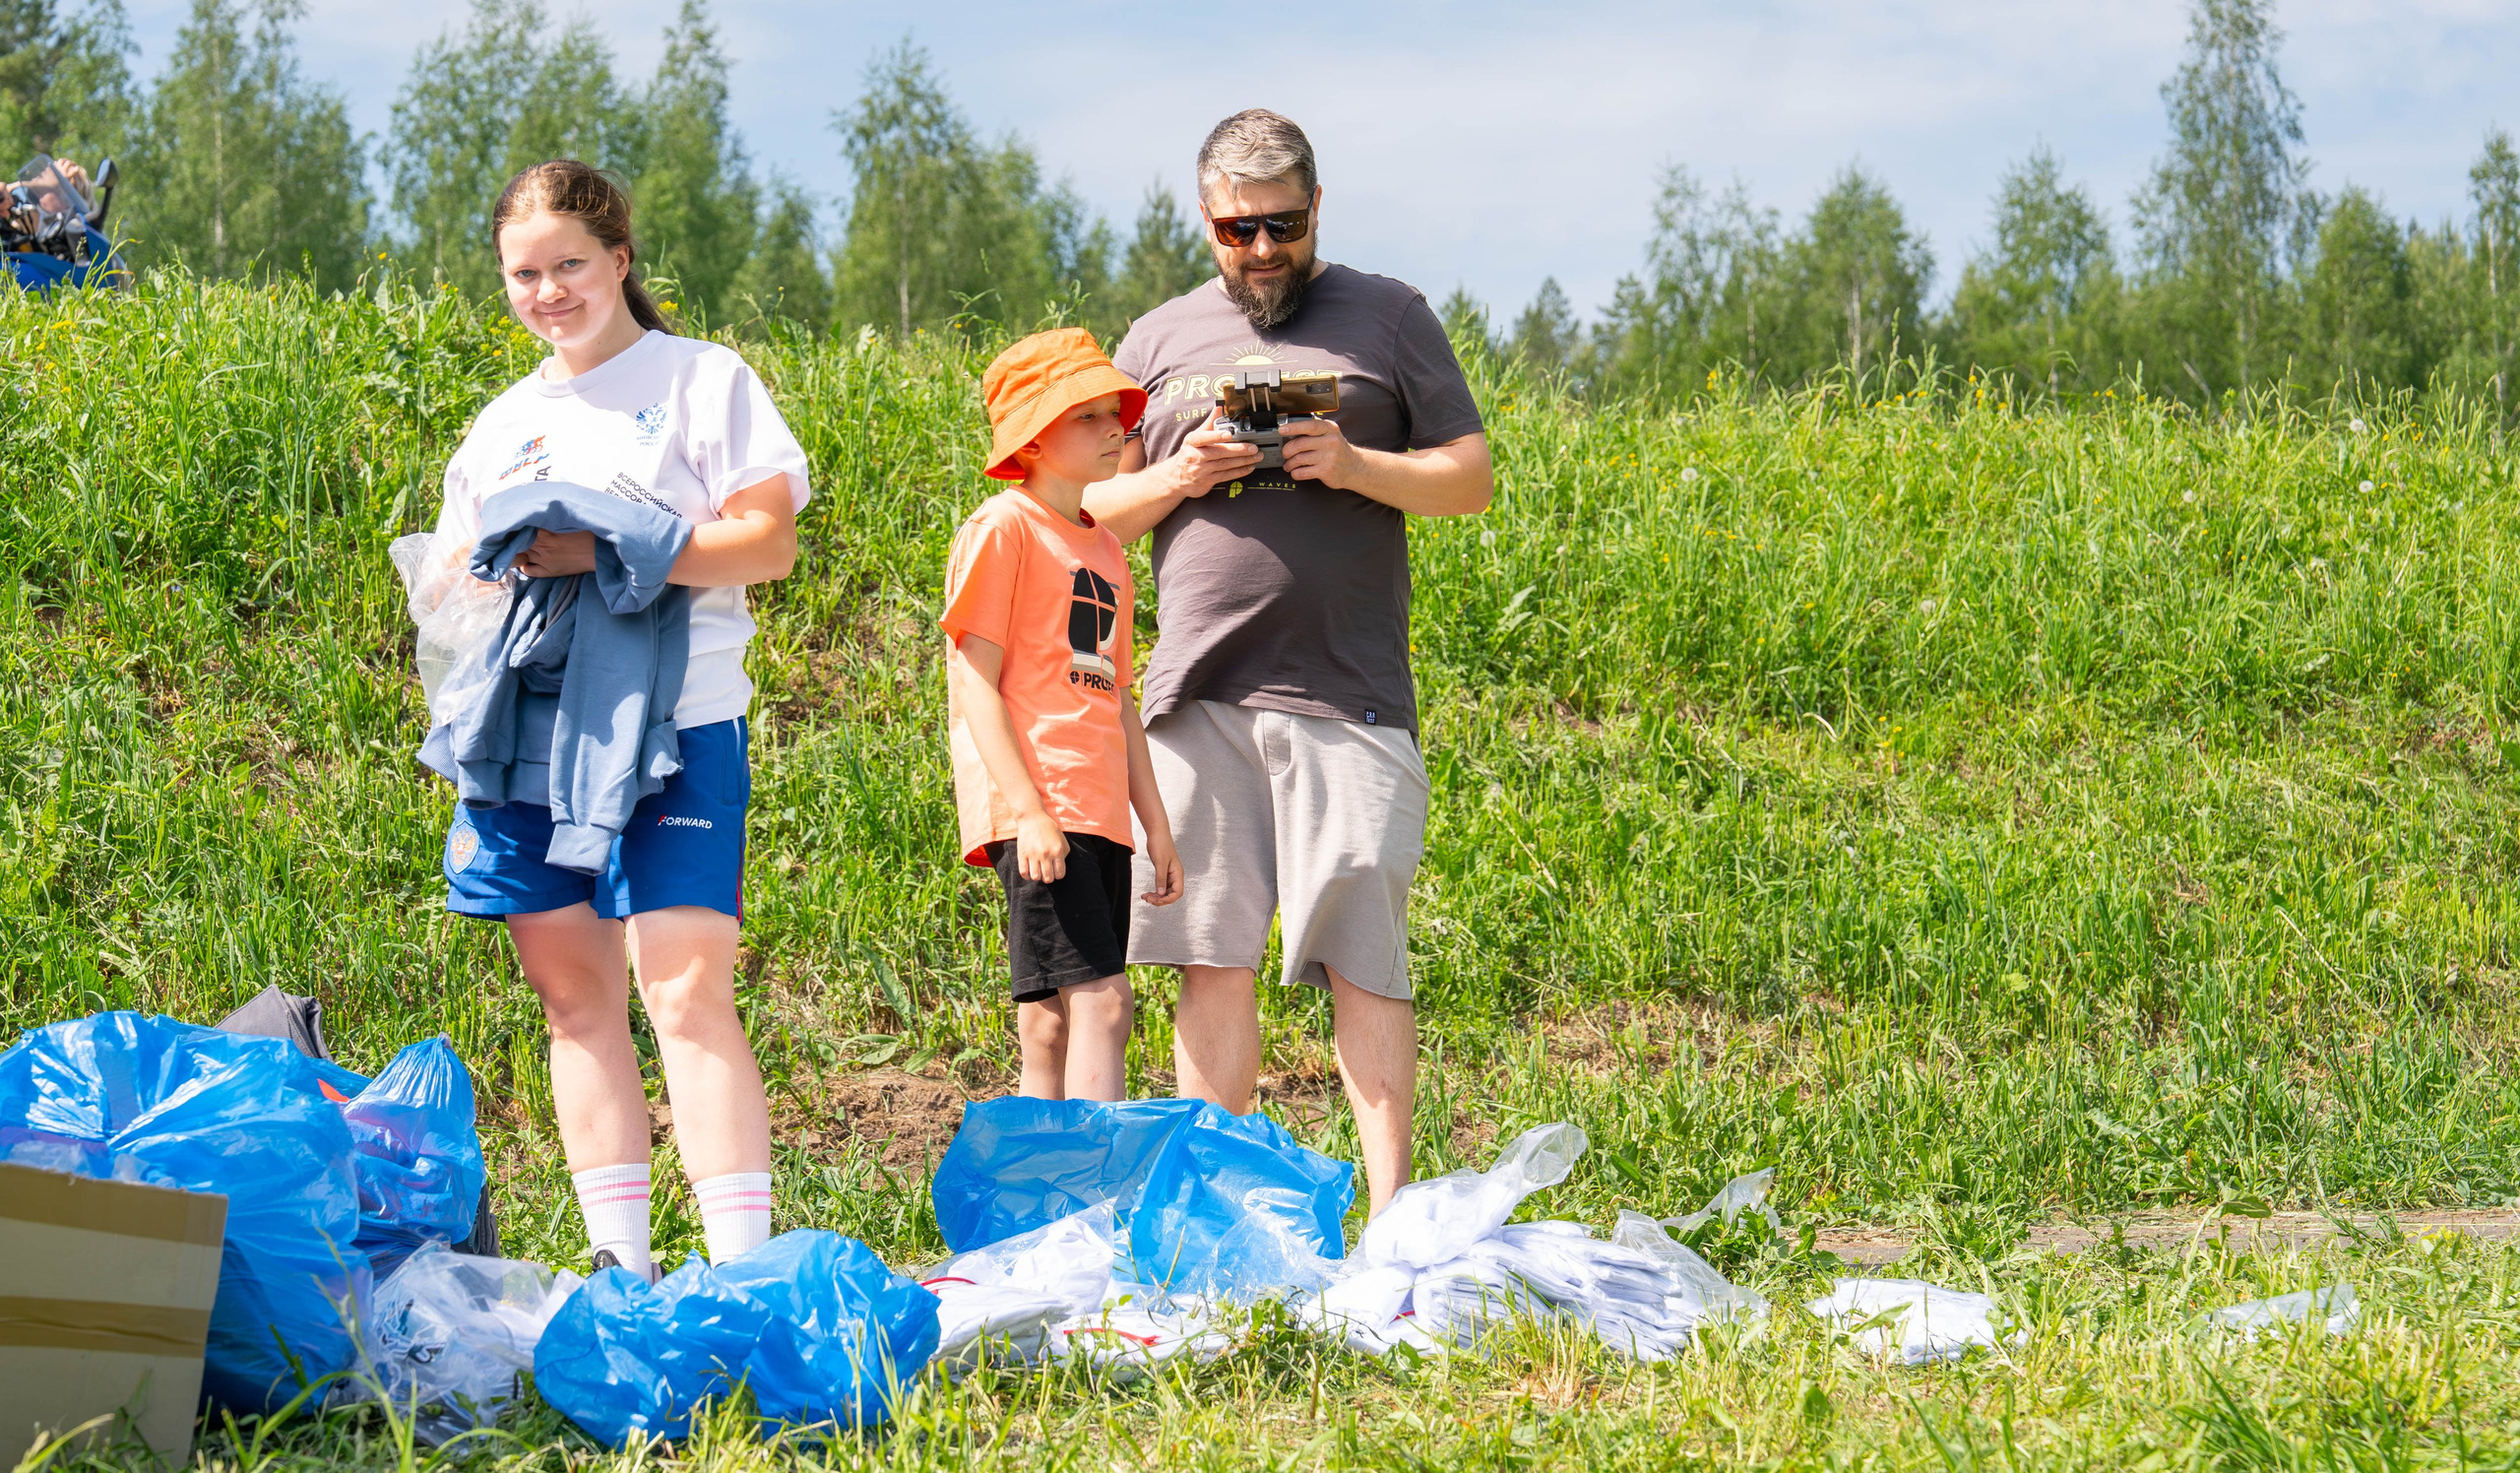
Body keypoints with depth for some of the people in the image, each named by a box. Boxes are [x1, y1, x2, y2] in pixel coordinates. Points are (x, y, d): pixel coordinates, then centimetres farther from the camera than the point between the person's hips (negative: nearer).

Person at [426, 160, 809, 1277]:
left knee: (686, 992, -14)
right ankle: (620, 1266, 12)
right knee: (574, 993, 6)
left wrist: (613, 553, -17)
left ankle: (744, 1267, -16)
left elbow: (767, 541, -6)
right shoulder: (502, 423, 20)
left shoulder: (702, 379, 4)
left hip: (674, 728, -6)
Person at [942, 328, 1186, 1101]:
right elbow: (974, 682, -10)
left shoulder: (1104, 549, 21)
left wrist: (1156, 825, 21)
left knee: (1057, 1020, 6)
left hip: (1099, 819, 8)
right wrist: (1026, 808, -18)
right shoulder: (1003, 529, -4)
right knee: (1100, 998, -17)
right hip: (1036, 812, -8)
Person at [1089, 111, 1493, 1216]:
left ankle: (1389, 1214, -5)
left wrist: (1354, 466, -10)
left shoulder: (1389, 318, 9)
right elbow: (1093, 509, 18)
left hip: (1348, 696, -2)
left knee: (1363, 957, -6)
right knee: (1212, 959, 3)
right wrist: (1176, 478, -3)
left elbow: (1472, 478, 7)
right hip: (1200, 694, 3)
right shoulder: (1160, 339, 16)